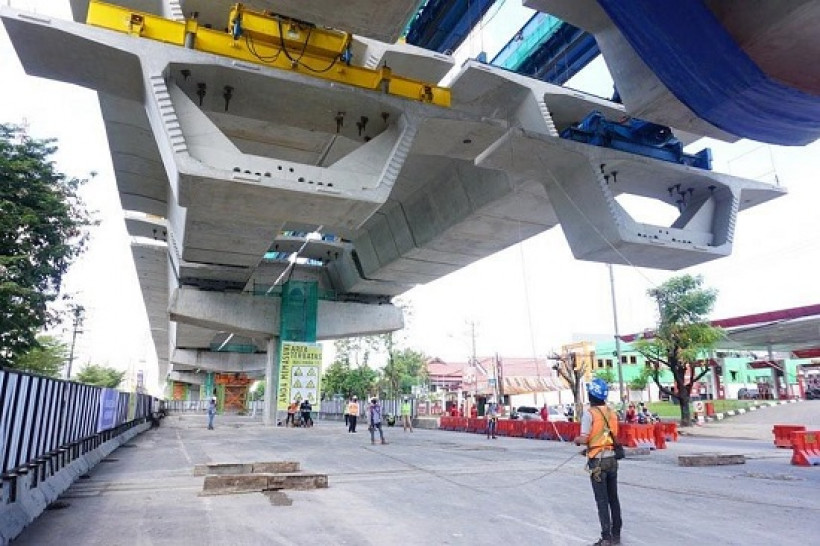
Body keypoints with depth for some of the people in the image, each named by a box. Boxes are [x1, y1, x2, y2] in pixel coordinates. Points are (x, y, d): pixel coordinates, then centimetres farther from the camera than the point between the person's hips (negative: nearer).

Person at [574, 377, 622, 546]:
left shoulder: (589, 413, -15)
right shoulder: (611, 413, 5)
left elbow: (584, 439, -20)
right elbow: (613, 437, 11)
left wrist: (576, 440, 3)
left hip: (597, 462, -6)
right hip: (612, 459, 6)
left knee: (602, 500, 1)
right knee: (613, 498, 15)